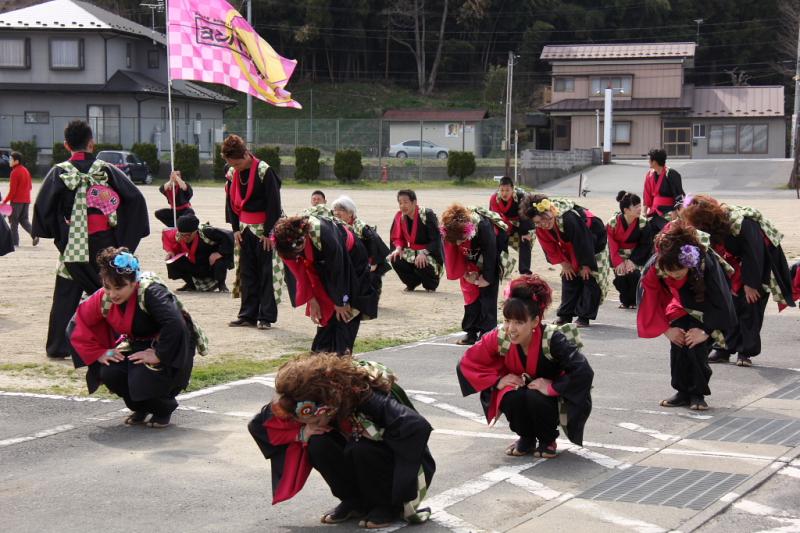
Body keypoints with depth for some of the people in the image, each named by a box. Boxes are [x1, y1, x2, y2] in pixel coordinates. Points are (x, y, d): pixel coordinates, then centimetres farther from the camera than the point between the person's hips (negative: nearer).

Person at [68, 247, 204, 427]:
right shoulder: (104, 298, -12)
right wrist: (99, 352, -6)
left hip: (173, 348, -6)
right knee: (109, 373, -20)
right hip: (138, 345, 6)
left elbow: (175, 325, -42)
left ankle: (164, 409, 7)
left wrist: (158, 355, -33)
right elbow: (78, 324, 1)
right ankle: (141, 408, 12)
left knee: (144, 379, -31)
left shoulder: (150, 292, -31)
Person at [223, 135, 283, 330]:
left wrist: (268, 231, -15)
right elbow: (232, 202, 11)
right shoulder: (232, 173, 3)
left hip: (265, 229, -6)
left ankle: (266, 317, 0)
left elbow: (274, 203, -15)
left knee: (267, 272, -4)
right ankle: (248, 315, 13)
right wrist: (236, 228, 4)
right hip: (245, 229, 6)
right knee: (247, 272, 7)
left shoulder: (264, 171, -16)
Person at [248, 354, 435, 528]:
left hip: (403, 468, -5)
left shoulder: (366, 397, -35)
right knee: (319, 445, -22)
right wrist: (301, 433, -23)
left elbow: (416, 425, -49)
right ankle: (355, 502, -2)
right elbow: (258, 426, -7)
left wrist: (375, 433, -31)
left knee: (361, 449, -34)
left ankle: (390, 506, -9)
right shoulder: (311, 405, -16)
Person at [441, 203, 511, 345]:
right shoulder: (450, 229, -29)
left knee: (487, 290, -11)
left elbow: (490, 253, -27)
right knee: (470, 291, 0)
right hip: (473, 255, 5)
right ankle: (471, 333, 5)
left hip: (494, 250, -4)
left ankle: (487, 333, -9)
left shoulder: (483, 227, -41)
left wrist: (486, 277, -19)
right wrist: (465, 272, -13)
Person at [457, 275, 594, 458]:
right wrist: (498, 380, -19)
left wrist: (552, 387, -33)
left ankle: (548, 441, -1)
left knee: (535, 399, -35)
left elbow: (584, 373, -37)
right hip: (519, 391, 3)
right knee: (511, 398, -31)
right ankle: (526, 439, 2)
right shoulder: (500, 338, -21)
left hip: (553, 399, -3)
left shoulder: (553, 339, -31)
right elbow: (466, 364, -10)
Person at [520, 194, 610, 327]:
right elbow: (550, 247, -5)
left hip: (594, 240, -6)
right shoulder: (540, 228, -20)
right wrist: (564, 263, -7)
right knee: (569, 276, 3)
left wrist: (585, 265, -21)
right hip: (572, 249, 6)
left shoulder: (569, 218, -42)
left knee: (590, 277, -9)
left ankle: (584, 317, -6)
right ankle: (565, 315, 8)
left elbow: (583, 244, -31)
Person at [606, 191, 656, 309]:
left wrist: (632, 261, -18)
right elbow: (612, 245, -11)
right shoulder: (613, 223, -16)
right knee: (620, 276, -15)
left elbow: (644, 245, -11)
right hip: (619, 257, 1)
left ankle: (634, 301, 3)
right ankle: (625, 300, 12)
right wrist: (618, 262, -20)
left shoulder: (644, 223, -18)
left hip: (636, 255, -1)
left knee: (634, 275, -20)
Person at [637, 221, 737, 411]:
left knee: (697, 347, -19)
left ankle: (698, 394, -4)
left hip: (707, 311, -3)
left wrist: (707, 332, -27)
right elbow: (649, 302, -15)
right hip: (682, 308, 3)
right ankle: (683, 392, 4)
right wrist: (667, 329, -16)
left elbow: (721, 303, -28)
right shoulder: (655, 266, -31)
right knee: (678, 344, -13)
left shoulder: (708, 263, -38)